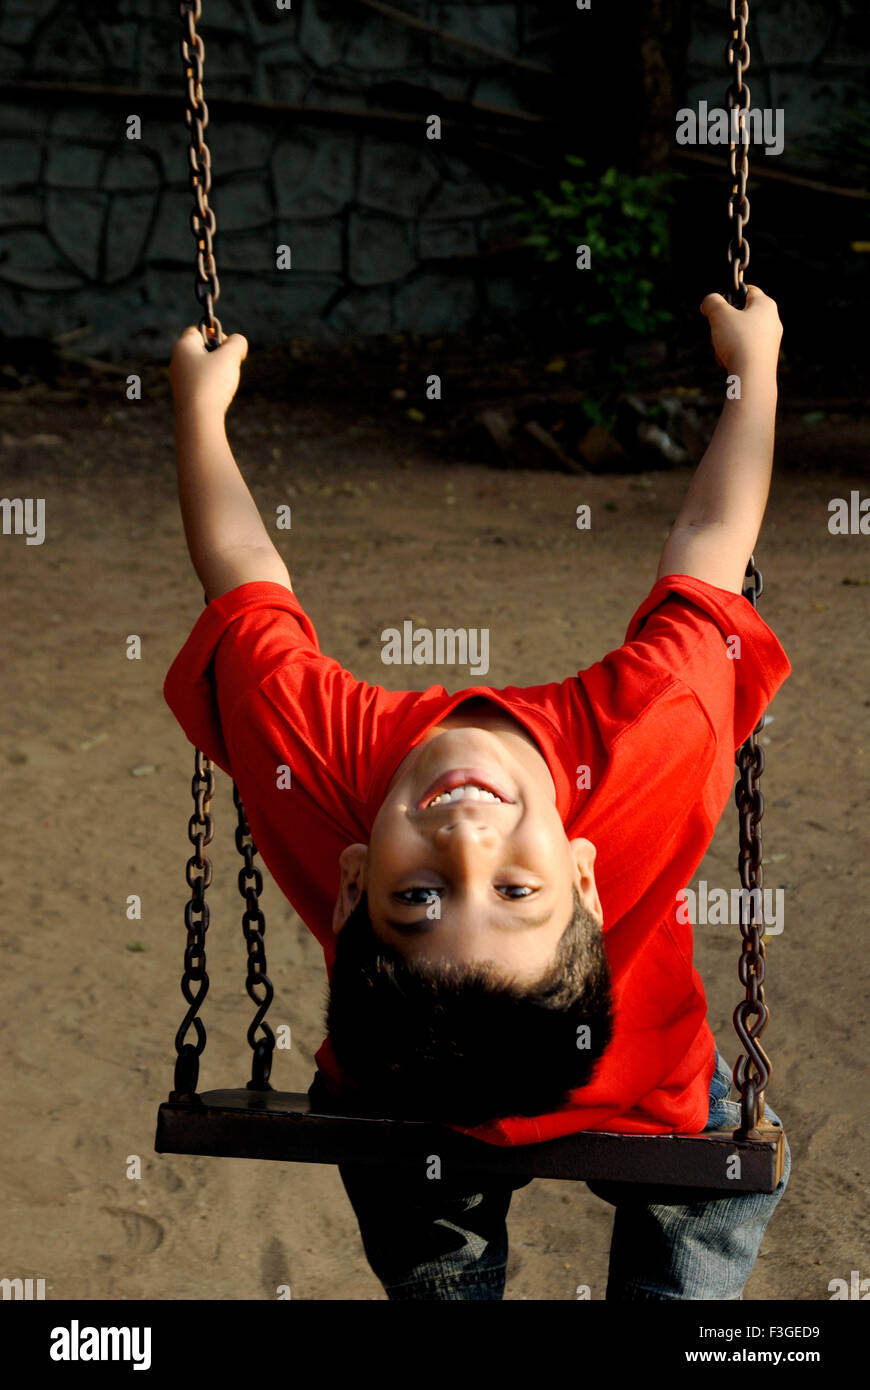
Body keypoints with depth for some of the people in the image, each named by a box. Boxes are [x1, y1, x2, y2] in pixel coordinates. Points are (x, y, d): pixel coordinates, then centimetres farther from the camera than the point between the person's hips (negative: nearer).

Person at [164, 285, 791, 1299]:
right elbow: (711, 535, -31)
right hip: (648, 1105, -1)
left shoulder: (314, 758, -49)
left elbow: (240, 560, -28)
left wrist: (202, 398, -11)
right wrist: (752, 357, -15)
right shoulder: (655, 742, -51)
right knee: (737, 1176, 35)